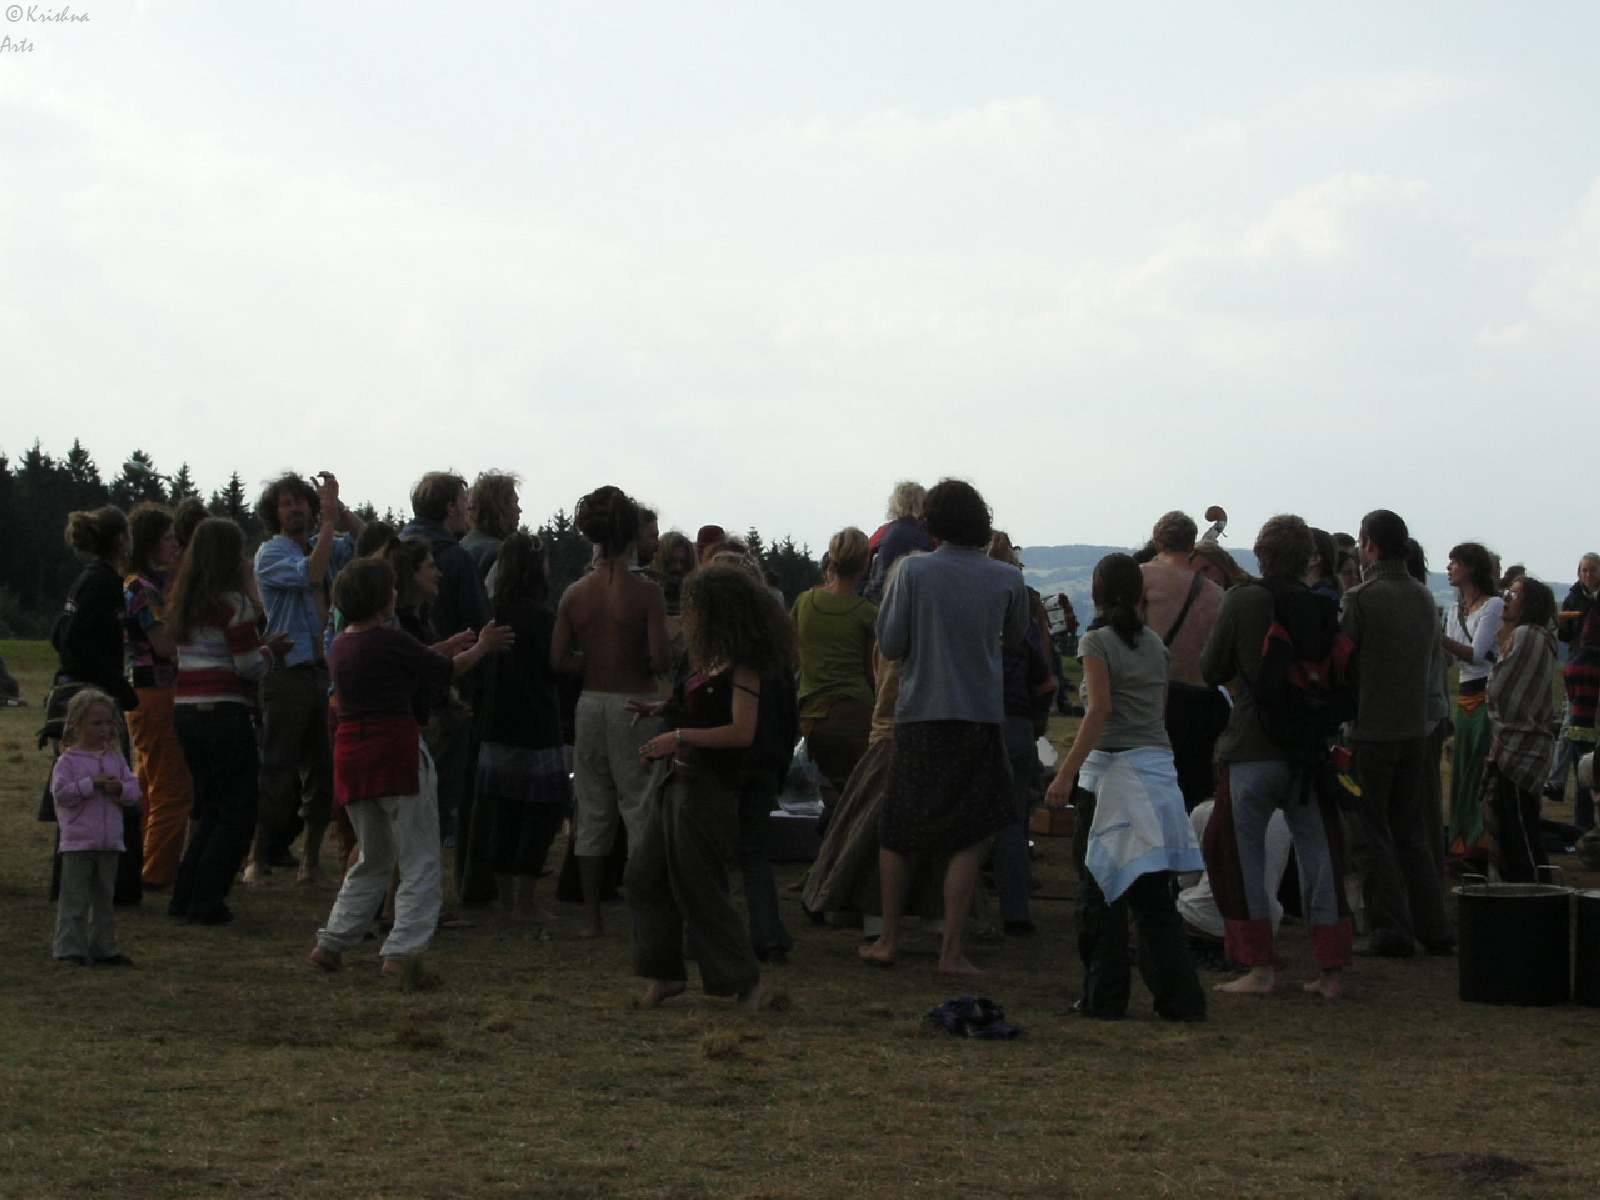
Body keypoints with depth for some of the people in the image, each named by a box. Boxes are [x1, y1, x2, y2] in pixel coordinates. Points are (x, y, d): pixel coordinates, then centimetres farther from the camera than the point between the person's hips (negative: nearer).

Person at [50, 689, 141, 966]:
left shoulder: (116, 758, 10)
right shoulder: (68, 761, -5)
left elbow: (134, 791, 8)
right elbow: (61, 792, -17)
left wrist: (120, 789, -13)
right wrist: (92, 784, -20)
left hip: (109, 843, 6)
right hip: (77, 843, -6)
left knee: (104, 899, 13)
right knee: (74, 900, -4)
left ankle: (103, 948, 20)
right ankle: (70, 949, 0)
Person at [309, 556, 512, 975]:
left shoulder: (339, 647, 11)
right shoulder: (391, 641, -11)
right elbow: (446, 672, 3)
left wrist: (455, 646, 34)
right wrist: (483, 646, 20)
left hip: (350, 754, 7)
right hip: (397, 751, -7)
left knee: (373, 860, 21)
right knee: (421, 862, 1)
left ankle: (330, 944, 16)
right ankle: (401, 952, -8)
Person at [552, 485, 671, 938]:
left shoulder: (575, 594, 1)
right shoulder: (645, 593, -12)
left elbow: (559, 659, 0)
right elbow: (660, 660, -17)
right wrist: (635, 661, 4)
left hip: (591, 703, 4)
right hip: (635, 705, -4)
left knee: (592, 812, 12)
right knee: (641, 808, 2)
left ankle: (591, 916, 15)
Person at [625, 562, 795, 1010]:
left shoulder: (742, 669, -14)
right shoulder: (712, 663, 13)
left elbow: (742, 731, -23)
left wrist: (679, 736, -23)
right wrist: (663, 708, 14)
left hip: (708, 790, -10)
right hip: (678, 783, 10)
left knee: (699, 888, -5)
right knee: (645, 876, 11)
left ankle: (746, 985, 4)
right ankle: (666, 974, 20)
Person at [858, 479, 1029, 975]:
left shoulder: (913, 570, -6)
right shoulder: (1006, 577, -1)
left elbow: (890, 644, -3)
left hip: (919, 715, 0)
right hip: (981, 717, 0)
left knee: (896, 832, 14)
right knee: (969, 840, 4)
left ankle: (889, 940, 19)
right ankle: (951, 951, -1)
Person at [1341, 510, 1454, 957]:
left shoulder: (1360, 598, -14)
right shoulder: (1422, 596, 7)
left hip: (1372, 731, -6)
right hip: (1415, 727, 6)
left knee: (1374, 833, 1)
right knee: (1412, 831, 14)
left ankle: (1390, 931, -1)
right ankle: (1433, 928, 14)